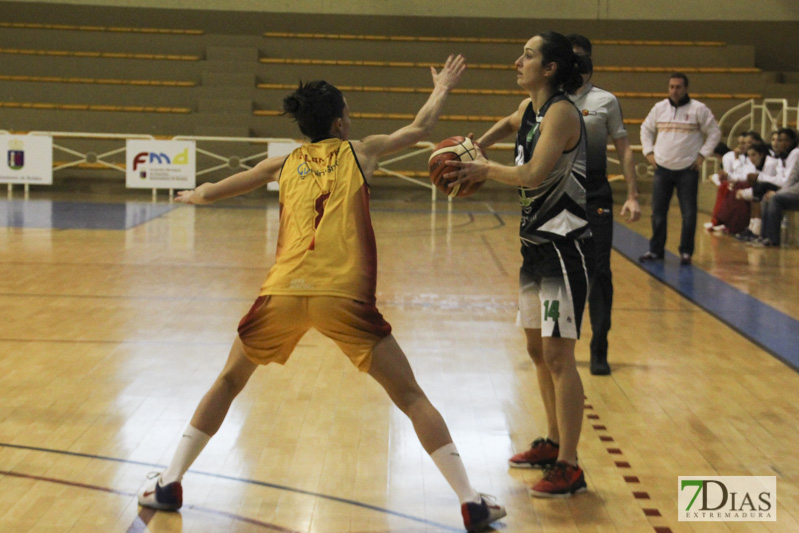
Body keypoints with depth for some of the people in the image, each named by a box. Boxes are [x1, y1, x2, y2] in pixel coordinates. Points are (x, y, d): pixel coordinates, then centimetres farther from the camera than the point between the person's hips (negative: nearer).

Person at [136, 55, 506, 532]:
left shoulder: (285, 163, 22)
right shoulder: (360, 152, 16)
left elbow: (216, 191, 35)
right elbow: (420, 128, 30)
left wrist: (198, 195, 57)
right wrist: (442, 89, 48)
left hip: (284, 291, 2)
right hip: (344, 295, -2)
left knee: (229, 381, 24)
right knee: (409, 395, 6)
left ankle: (169, 483, 23)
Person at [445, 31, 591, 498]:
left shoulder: (561, 112, -17)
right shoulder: (529, 108, 9)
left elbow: (533, 174, -27)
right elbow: (510, 124, 35)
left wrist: (485, 170, -11)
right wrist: (477, 147, 18)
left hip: (565, 245, -9)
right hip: (537, 242, 10)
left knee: (558, 355, -8)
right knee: (537, 349, 17)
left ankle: (569, 468, -2)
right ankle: (554, 444, 31)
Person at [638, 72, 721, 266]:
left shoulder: (699, 109, -3)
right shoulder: (659, 108, 7)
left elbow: (714, 132, 2)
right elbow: (646, 129, 20)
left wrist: (703, 155, -5)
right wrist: (648, 152, 9)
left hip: (688, 170, -3)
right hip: (662, 168, 3)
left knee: (688, 214, -2)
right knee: (658, 212, 6)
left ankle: (686, 252, 8)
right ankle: (656, 250, 17)